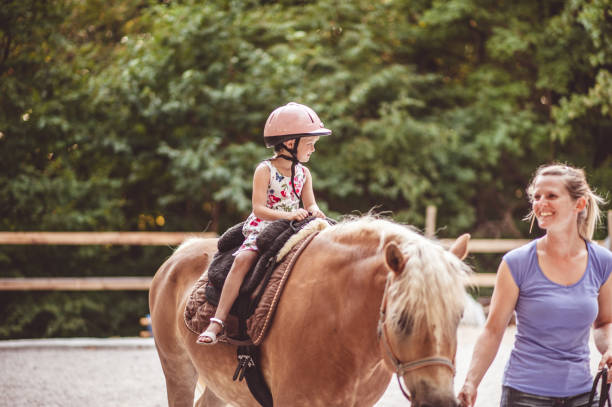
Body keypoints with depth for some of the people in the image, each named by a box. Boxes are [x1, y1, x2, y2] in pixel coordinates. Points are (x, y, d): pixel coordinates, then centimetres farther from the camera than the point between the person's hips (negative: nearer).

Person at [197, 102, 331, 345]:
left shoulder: (303, 173, 9)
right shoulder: (265, 170, -7)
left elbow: (309, 204, 11)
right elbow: (258, 208, -15)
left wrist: (314, 211, -13)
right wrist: (287, 214, -27)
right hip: (262, 230, -5)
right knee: (243, 259, -29)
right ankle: (218, 321, -32)